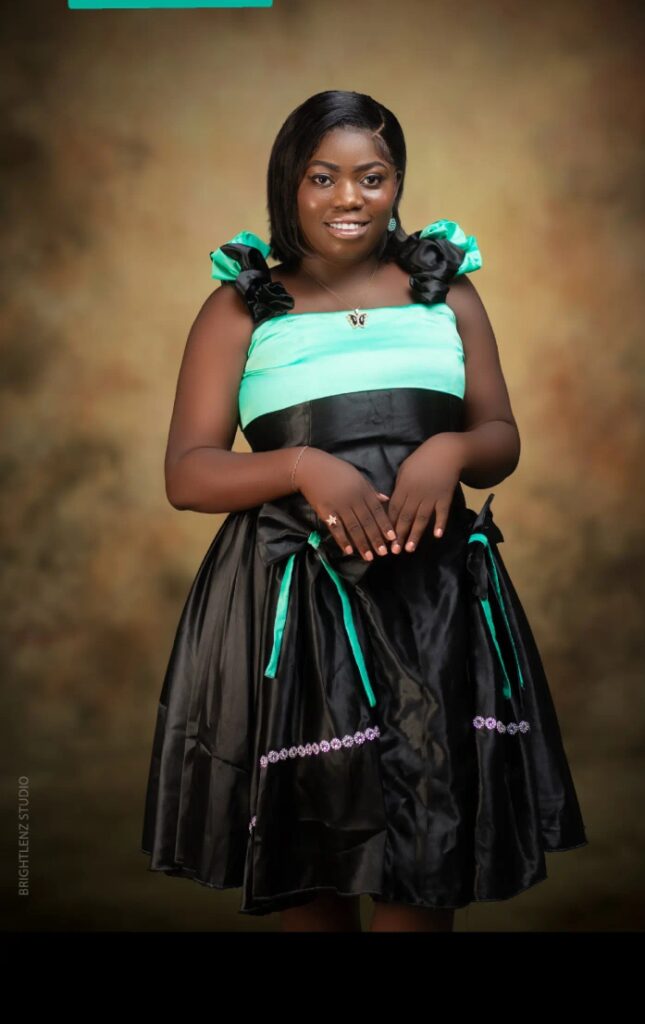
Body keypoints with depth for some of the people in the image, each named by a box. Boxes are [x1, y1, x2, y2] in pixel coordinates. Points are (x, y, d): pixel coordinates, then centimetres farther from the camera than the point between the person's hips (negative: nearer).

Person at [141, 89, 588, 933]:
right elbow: (186, 475, -1)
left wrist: (452, 449, -11)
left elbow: (503, 443, 13)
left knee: (423, 876, 2)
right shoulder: (242, 308, 5)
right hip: (292, 605, -1)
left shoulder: (447, 291, 11)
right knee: (306, 872, 7)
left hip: (435, 598, 2)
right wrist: (303, 466, -18)